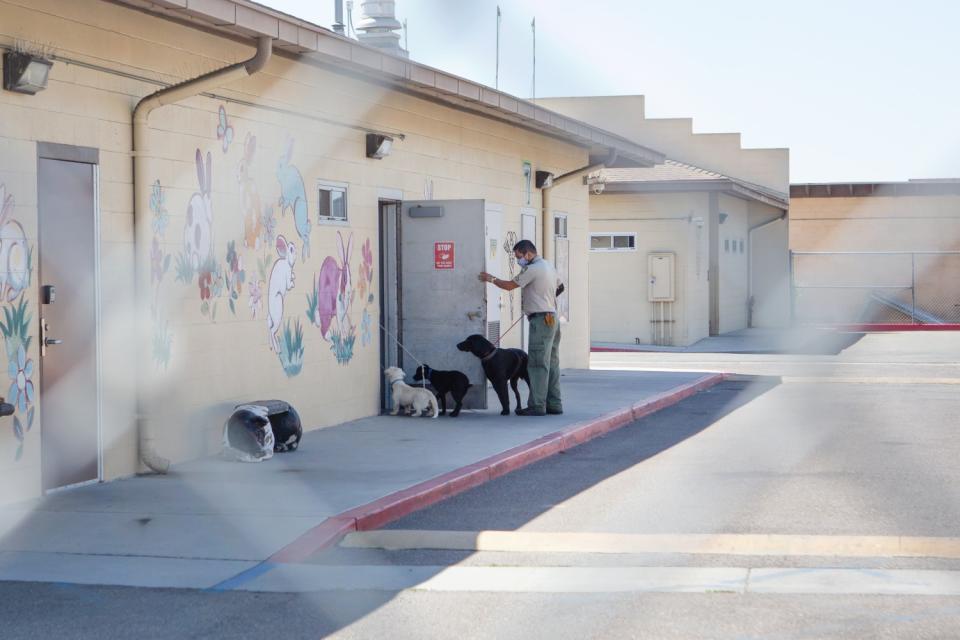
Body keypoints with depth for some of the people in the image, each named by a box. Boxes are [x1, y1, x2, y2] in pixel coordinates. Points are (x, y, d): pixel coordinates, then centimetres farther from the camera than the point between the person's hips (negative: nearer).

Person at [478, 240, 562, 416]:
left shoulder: (533, 269, -13)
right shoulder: (549, 267, 16)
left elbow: (509, 285, -8)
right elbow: (559, 285, 32)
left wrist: (491, 279, 6)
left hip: (541, 320, -10)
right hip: (553, 318, 10)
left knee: (538, 363, -9)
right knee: (551, 363, 11)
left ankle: (537, 405, -10)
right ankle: (554, 404, 12)